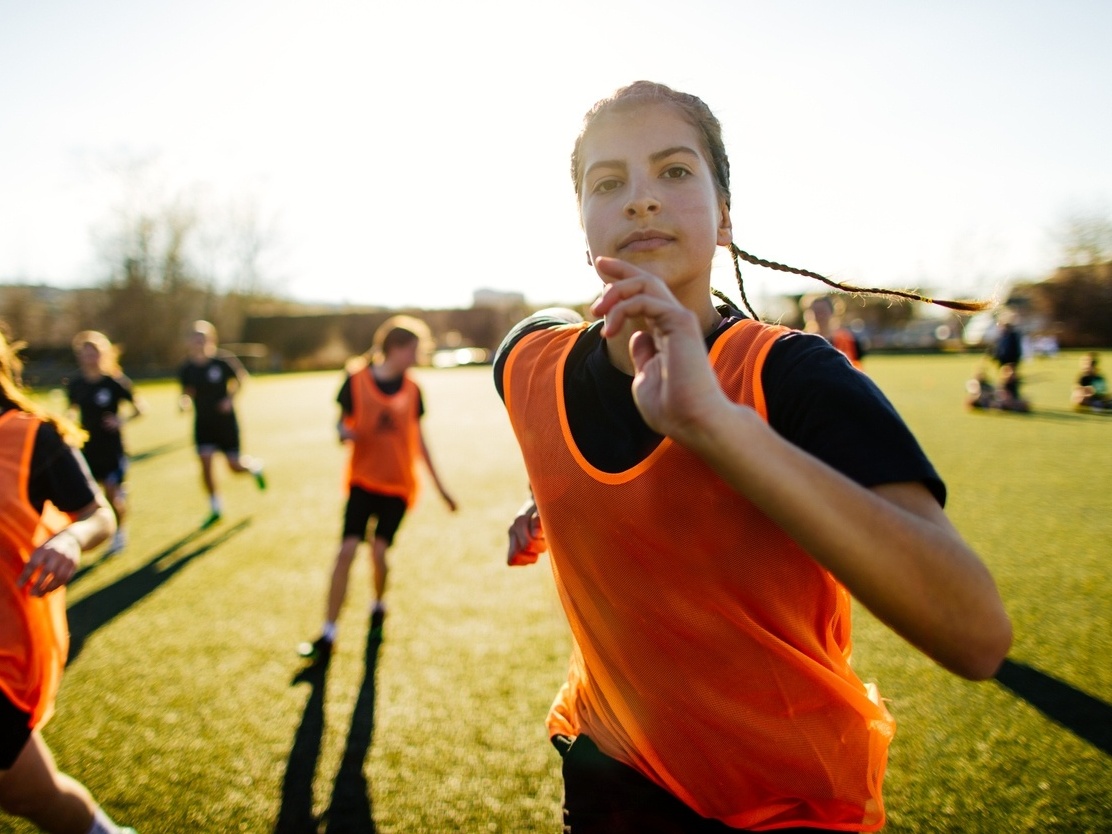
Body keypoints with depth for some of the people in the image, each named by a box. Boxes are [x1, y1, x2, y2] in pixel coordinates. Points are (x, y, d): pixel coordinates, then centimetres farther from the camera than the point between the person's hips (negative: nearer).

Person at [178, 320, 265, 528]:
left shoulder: (222, 361, -13)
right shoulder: (187, 368, -5)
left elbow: (240, 378, 2)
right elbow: (187, 390, 8)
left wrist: (230, 398, -12)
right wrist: (184, 401, -15)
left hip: (226, 421, -2)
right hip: (203, 423, 3)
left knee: (235, 466, 1)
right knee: (205, 463, -7)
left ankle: (255, 466, 39)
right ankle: (215, 509, 9)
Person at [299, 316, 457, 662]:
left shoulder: (411, 388, 2)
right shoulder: (356, 379, -7)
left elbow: (418, 439, 9)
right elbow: (343, 422, 2)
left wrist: (440, 486, 11)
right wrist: (345, 432, -24)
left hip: (399, 484, 2)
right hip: (363, 479, -2)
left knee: (379, 551, -5)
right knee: (347, 550, -10)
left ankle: (378, 606, 27)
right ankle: (327, 636, 1)